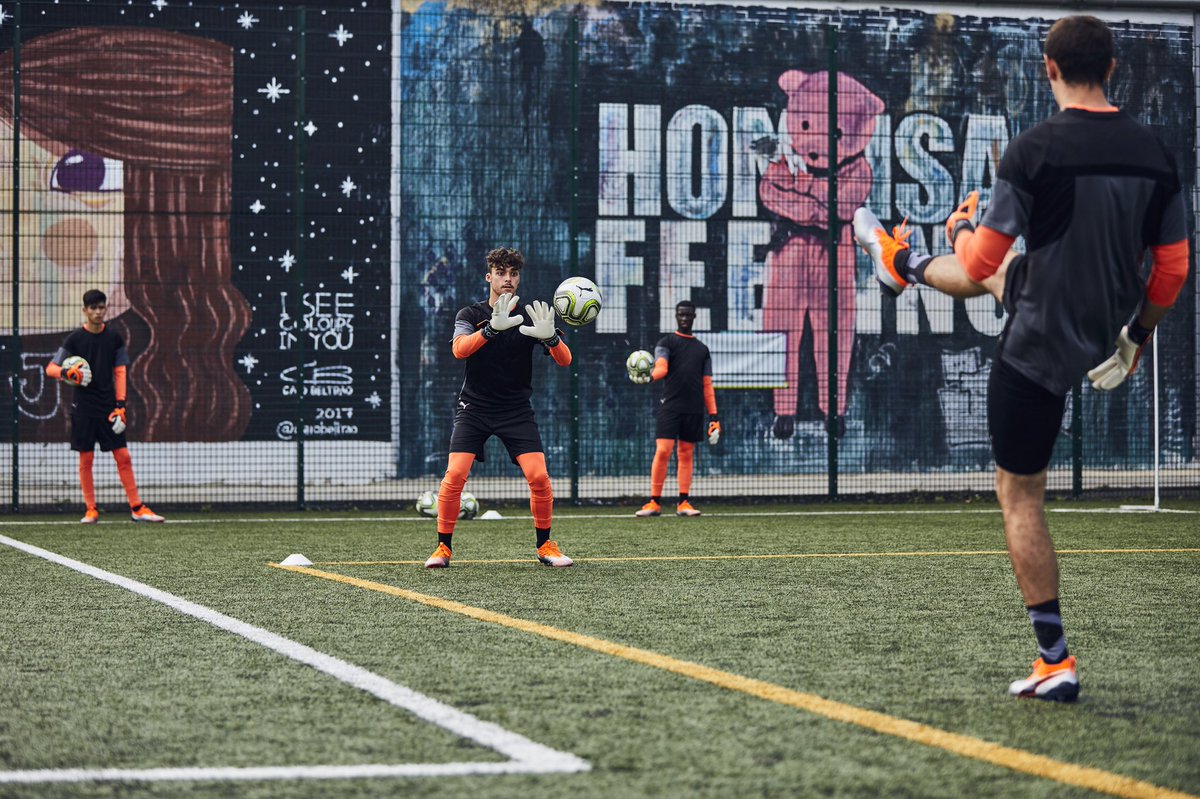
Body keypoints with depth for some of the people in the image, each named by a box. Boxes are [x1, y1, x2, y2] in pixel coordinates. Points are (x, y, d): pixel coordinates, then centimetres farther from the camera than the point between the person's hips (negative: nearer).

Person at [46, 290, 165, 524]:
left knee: (123, 456, -1)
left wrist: (120, 405, -1)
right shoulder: (75, 339, -2)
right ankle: (91, 509, 9)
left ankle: (136, 508, 3)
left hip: (108, 406, 2)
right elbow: (50, 368, -1)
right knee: (86, 458, 0)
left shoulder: (114, 338, 5)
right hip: (83, 406, -2)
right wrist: (66, 372, -24)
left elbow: (119, 372, 7)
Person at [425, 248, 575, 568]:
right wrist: (492, 328, -38)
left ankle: (545, 546, 7)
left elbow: (564, 360, -8)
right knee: (455, 474, -17)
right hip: (474, 407, -1)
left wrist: (550, 337, -31)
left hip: (517, 410, 1)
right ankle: (443, 547, -2)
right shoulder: (471, 315, -1)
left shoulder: (530, 316, 1)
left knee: (539, 476, -13)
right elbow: (459, 349, -21)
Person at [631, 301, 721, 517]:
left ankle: (683, 503, 8)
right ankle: (655, 503, -7)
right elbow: (661, 366, -14)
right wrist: (650, 377, -38)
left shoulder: (702, 349, 17)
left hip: (694, 410, 4)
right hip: (670, 407, -4)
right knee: (662, 451, -10)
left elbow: (707, 385, 16)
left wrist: (713, 416, 9)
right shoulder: (666, 342, 5)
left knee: (686, 454, 5)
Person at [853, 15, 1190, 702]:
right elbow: (1174, 269, 3)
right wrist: (1140, 333, 20)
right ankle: (904, 264, 65)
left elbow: (979, 263, -16)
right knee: (1001, 273, 33)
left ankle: (1056, 664, 4)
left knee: (1021, 498, 4)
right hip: (1104, 331, 7)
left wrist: (968, 233, 8)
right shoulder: (1155, 154, -4)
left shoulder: (1035, 150, -20)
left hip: (1040, 347, -6)